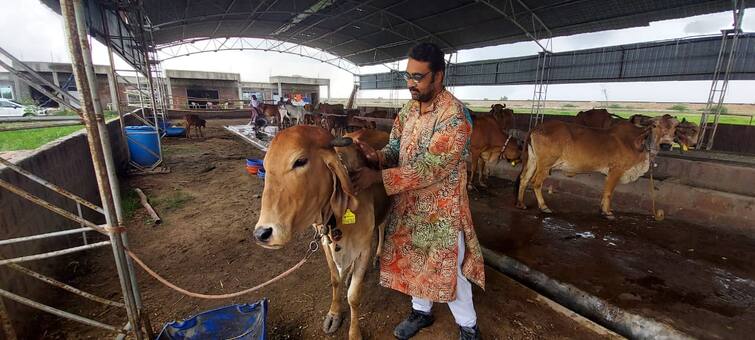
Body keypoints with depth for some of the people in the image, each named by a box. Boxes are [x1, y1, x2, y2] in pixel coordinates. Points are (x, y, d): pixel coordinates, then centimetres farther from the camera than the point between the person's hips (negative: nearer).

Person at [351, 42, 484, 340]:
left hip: (442, 210, -6)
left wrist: (377, 177, -30)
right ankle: (421, 311, 47)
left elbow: (430, 168, -28)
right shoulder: (408, 110, 3)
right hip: (408, 205, 7)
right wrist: (375, 156, -20)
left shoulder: (455, 116, -22)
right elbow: (396, 148, 4)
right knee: (414, 264, 21)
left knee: (448, 271, 10)